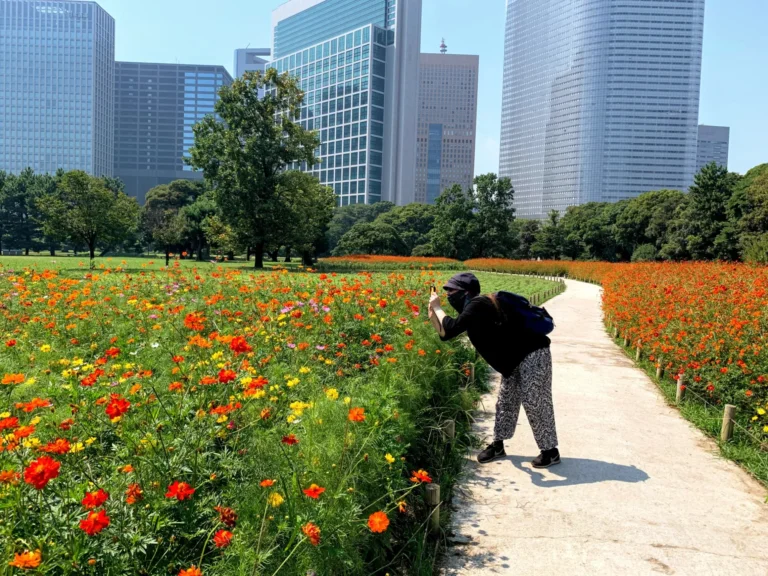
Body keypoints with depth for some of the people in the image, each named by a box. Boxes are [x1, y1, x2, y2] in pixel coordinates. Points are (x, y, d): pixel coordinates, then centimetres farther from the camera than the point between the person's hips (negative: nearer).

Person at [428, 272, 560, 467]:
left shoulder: (478, 305, -23)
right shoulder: (474, 309, 7)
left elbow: (452, 329, -33)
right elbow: (446, 333, 8)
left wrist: (437, 307, -18)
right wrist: (432, 313, -3)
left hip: (533, 353, -10)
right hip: (515, 359, 10)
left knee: (534, 402, -3)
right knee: (505, 400, 15)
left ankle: (550, 451, 12)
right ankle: (498, 445, 27)